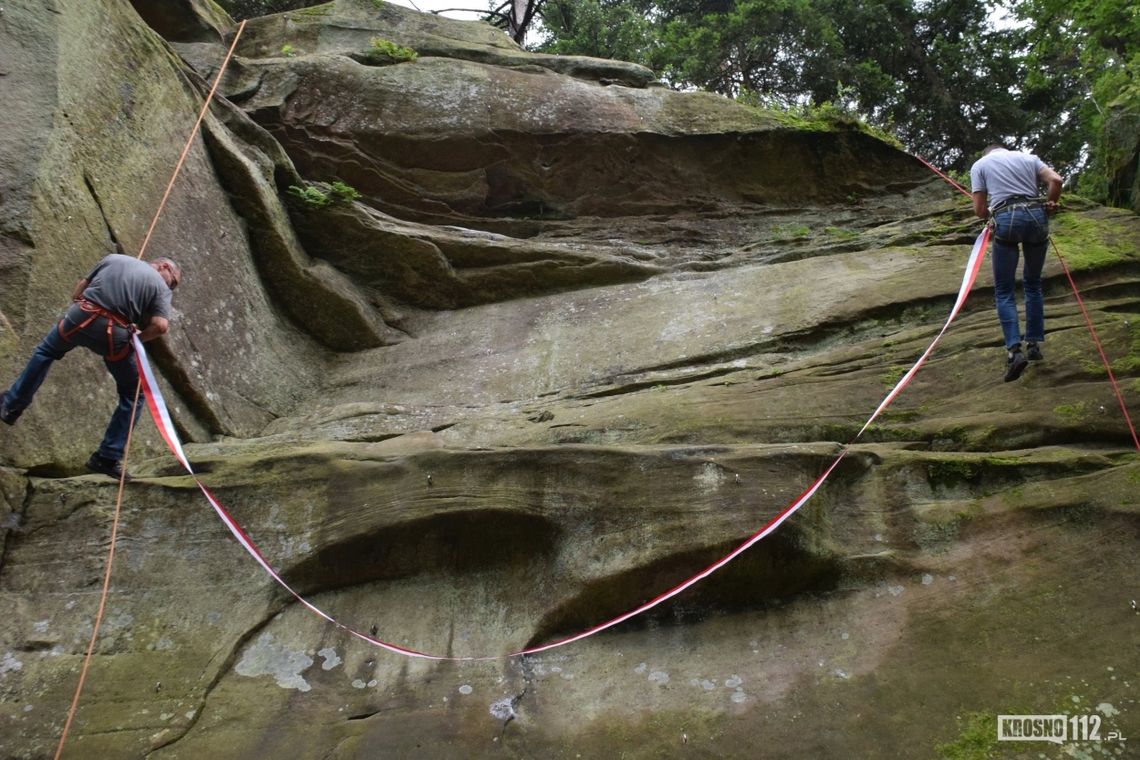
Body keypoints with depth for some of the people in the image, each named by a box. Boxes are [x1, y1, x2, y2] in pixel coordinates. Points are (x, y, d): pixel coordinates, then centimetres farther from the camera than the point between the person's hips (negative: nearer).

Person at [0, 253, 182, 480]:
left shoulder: (114, 258, 20)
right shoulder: (161, 287, 7)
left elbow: (77, 292, 18)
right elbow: (160, 326, -8)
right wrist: (136, 337, 8)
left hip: (79, 317, 4)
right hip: (114, 335, -3)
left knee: (45, 352, 37)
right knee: (132, 395, 15)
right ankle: (108, 458, 14)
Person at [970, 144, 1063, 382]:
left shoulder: (980, 164, 17)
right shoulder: (1028, 157, 23)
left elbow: (979, 210, 10)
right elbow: (1055, 180, 4)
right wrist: (1049, 206, 19)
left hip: (1007, 219, -3)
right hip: (1037, 216, 3)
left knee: (1004, 291, 2)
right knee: (1033, 284, 18)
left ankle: (1014, 350, -13)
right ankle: (1034, 345, 18)